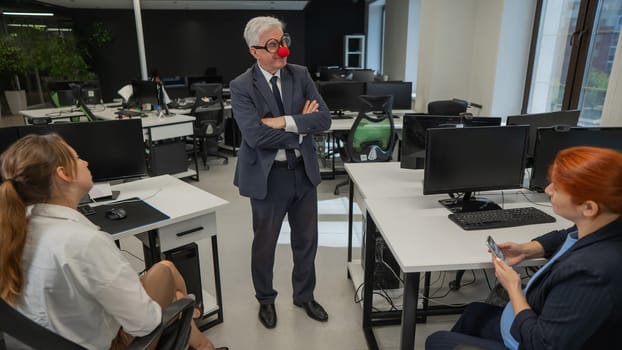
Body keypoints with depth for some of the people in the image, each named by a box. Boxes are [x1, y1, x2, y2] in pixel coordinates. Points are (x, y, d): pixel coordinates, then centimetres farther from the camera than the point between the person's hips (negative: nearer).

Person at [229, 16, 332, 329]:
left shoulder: (300, 75, 0)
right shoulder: (241, 87, -11)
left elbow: (324, 119, -9)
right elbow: (256, 136, -24)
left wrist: (285, 122, -22)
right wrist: (302, 125, -17)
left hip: (304, 170, 4)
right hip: (268, 175, -3)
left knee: (306, 240, 17)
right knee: (265, 243, 14)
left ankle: (304, 295, 41)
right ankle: (265, 299, 40)